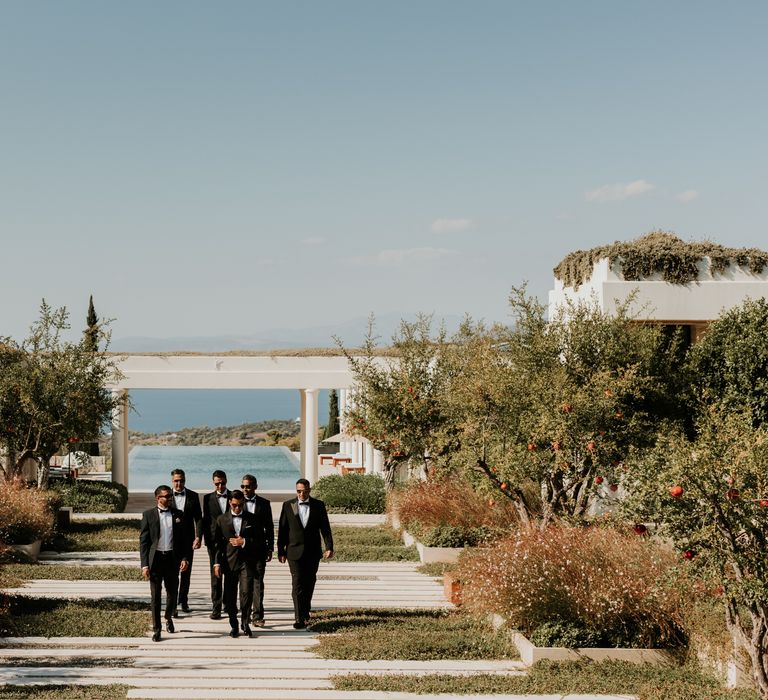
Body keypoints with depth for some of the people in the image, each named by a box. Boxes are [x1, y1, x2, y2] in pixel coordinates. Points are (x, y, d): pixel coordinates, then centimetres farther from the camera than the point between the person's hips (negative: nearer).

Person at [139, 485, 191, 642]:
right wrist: (144, 564, -9)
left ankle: (168, 618, 38)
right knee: (155, 596, 1)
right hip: (155, 558, -2)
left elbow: (185, 539, 8)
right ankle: (156, 629, 10)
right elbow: (143, 541, -3)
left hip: (172, 558, 2)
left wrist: (185, 558, -5)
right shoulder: (148, 515, -2)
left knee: (172, 592, 11)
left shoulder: (178, 515, 5)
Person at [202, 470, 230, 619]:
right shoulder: (208, 498, 5)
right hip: (214, 543, 0)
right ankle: (216, 608, 2)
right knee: (216, 575, 0)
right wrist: (208, 541, -2)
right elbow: (205, 521, 5)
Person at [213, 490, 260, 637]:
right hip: (229, 563, 1)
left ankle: (245, 624, 3)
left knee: (247, 593, -12)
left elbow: (261, 541, 5)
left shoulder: (253, 519, 4)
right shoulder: (222, 520, 6)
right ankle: (234, 626, 16)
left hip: (247, 562, -1)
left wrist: (245, 542, -10)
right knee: (230, 596, 3)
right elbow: (217, 542, 8)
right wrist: (217, 563, 1)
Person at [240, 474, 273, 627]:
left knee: (258, 582, -5)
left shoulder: (264, 504, 5)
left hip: (259, 548, 0)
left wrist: (270, 548, 4)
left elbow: (269, 528, 8)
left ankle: (257, 616, -7)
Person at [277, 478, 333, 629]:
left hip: (313, 552, 2)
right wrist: (280, 550, 2)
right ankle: (300, 618, -10)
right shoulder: (288, 505, 1)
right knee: (297, 584, -8)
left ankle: (305, 610, 34)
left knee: (309, 583, 13)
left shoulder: (318, 505, 3)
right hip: (295, 551, -2)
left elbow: (325, 527, 2)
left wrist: (329, 547, -8)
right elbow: (282, 529, 4)